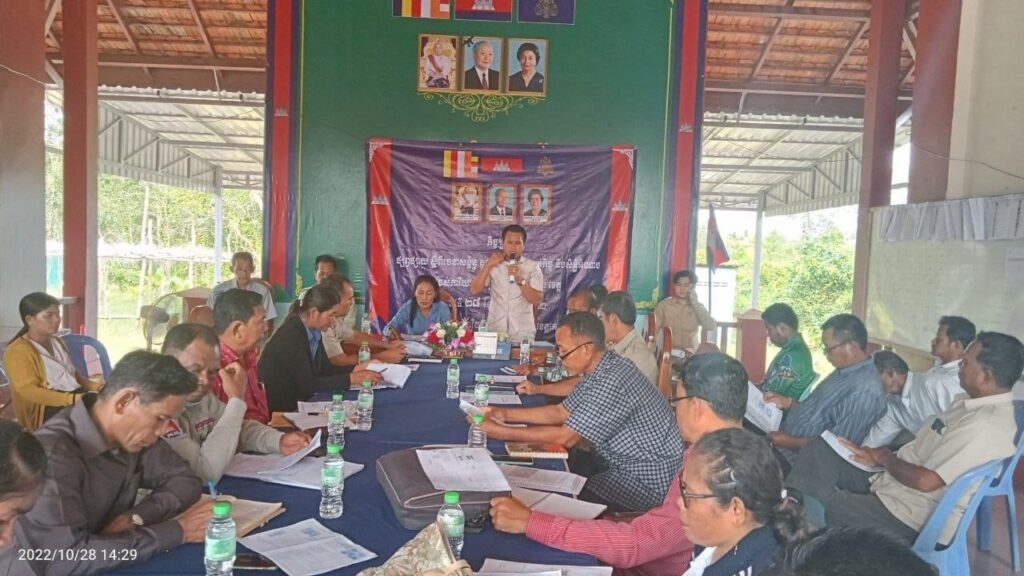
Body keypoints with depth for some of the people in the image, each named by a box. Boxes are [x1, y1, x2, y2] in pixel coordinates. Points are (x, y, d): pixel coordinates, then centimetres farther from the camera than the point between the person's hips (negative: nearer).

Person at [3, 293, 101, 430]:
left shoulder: (57, 342, 21)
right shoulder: (18, 351, -5)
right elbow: (30, 391, -17)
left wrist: (98, 387, 5)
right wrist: (73, 399, -28)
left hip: (78, 396, 8)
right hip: (49, 409, -8)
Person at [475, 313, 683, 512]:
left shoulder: (612, 381, -29)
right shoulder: (597, 370, 2)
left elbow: (566, 437, -25)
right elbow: (561, 412, 11)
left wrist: (502, 433, -20)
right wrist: (506, 413, 2)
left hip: (647, 478, -9)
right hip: (619, 462, 9)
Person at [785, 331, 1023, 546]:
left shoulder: (987, 425, -25)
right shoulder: (970, 401, 6)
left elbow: (924, 480, -26)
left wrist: (886, 457, -8)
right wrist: (878, 456, 1)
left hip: (905, 516, -9)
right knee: (819, 450, -1)